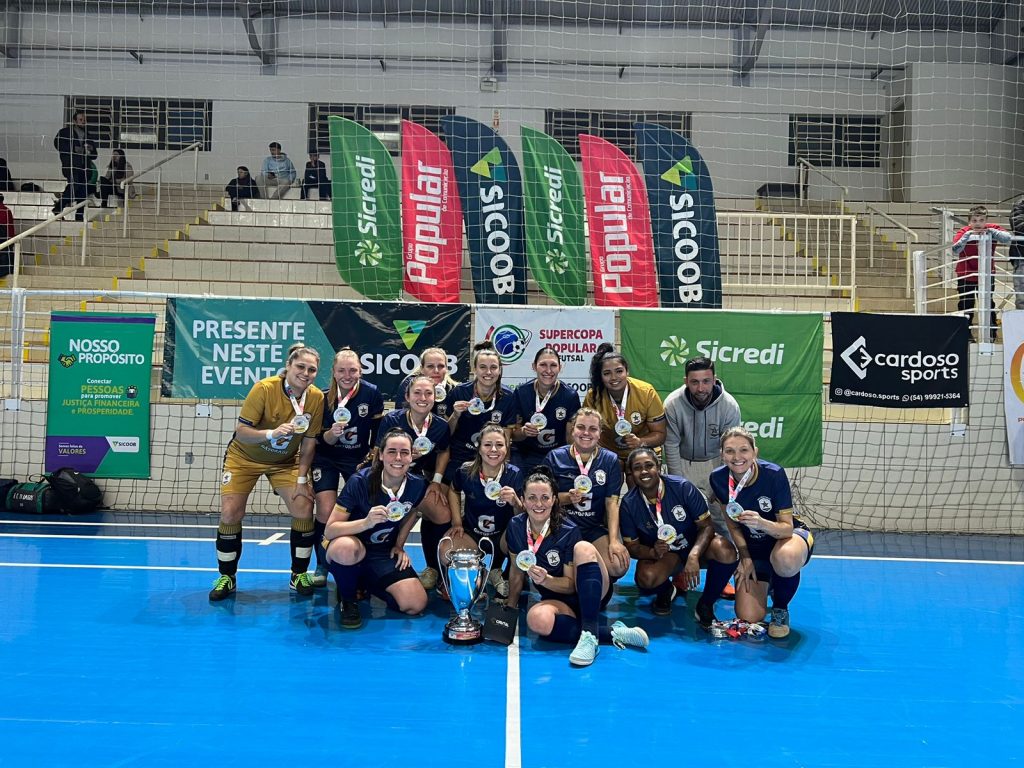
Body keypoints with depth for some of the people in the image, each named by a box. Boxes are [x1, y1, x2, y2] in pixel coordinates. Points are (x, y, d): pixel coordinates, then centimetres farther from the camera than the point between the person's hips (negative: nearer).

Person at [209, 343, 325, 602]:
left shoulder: (317, 398, -17)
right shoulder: (264, 389, -27)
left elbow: (309, 442, -8)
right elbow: (240, 432, -28)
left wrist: (301, 480, -9)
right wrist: (272, 433, -44)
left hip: (285, 462, 3)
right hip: (245, 457, -2)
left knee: (304, 509, -10)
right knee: (230, 513, -10)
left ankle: (299, 575, 10)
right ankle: (226, 578, 11)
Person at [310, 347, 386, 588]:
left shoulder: (372, 393, -16)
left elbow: (378, 432, -4)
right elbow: (322, 440, -13)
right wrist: (332, 433, -33)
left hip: (359, 459, 1)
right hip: (327, 459, -1)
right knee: (326, 512, -13)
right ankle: (321, 566, 7)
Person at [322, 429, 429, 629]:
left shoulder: (417, 485, -10)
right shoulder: (360, 481, -22)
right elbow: (329, 530, -25)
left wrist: (399, 545, 5)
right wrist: (366, 523, -41)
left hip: (384, 553, 4)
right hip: (352, 546, -4)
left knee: (416, 605, -14)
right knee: (346, 548, -41)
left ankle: (368, 583, 16)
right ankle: (347, 600, -8)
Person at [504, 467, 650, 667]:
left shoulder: (567, 530, -17)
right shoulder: (516, 527, -6)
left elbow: (571, 584, -13)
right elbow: (517, 571, 9)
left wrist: (545, 580, -31)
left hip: (591, 597, -2)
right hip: (558, 601, 2)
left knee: (583, 548, -34)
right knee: (537, 619, -37)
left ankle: (590, 635, -41)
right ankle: (612, 634, -28)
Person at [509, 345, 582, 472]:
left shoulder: (570, 396, -9)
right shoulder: (521, 392, -7)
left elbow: (571, 438, -1)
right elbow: (513, 434, 0)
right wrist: (524, 432, -21)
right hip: (525, 456, 0)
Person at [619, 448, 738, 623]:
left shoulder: (683, 487, -19)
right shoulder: (628, 504, -13)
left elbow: (707, 526, -16)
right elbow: (631, 545, -5)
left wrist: (693, 556, -33)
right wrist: (652, 552, -28)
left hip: (695, 545, 0)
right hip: (660, 554, 1)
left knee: (725, 550, -33)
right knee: (646, 577, -33)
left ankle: (705, 605, -8)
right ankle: (666, 590, 7)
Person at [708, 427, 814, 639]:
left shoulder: (774, 474, -27)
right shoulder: (719, 479, -16)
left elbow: (787, 527, -25)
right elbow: (733, 525, -1)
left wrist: (762, 524, -45)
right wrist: (745, 558, -9)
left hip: (790, 536, -3)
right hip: (753, 547, 3)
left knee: (784, 560, -42)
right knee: (748, 619, -8)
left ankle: (780, 609, -8)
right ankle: (768, 583, 27)